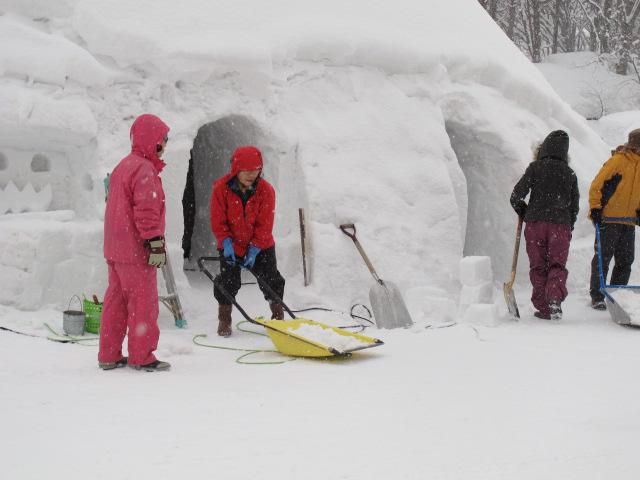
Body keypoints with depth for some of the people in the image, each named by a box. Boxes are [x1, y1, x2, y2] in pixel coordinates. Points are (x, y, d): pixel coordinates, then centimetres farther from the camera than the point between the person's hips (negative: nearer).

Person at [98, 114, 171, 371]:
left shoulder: (123, 166, 16)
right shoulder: (145, 170, -15)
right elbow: (147, 211, -22)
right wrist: (156, 243, -20)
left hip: (115, 249, 10)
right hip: (136, 251, -10)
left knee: (116, 300, 13)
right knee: (143, 302, -2)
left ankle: (109, 355, 17)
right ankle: (141, 357, 3)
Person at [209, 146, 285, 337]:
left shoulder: (266, 190, -15)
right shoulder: (221, 188, -16)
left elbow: (265, 224, -13)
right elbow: (218, 221, -11)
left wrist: (255, 248, -18)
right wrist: (226, 242, -21)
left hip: (261, 246, 1)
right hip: (230, 246, -1)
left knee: (271, 279, 3)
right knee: (228, 281, -3)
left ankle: (278, 315, 21)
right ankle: (224, 319, 13)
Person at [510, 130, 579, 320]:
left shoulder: (535, 167, -2)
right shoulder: (569, 173, 7)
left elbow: (516, 196, -6)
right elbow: (575, 205, 12)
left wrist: (523, 212, 13)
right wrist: (569, 228, 23)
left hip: (535, 222, -1)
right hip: (561, 224, 1)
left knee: (538, 267, 6)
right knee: (557, 265, 5)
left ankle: (543, 308, 4)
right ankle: (555, 299, -17)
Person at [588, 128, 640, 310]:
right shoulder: (617, 160, -12)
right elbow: (597, 185, -12)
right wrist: (595, 208, -17)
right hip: (608, 218, -7)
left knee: (625, 260, 9)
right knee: (603, 257, -3)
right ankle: (597, 297, 2)